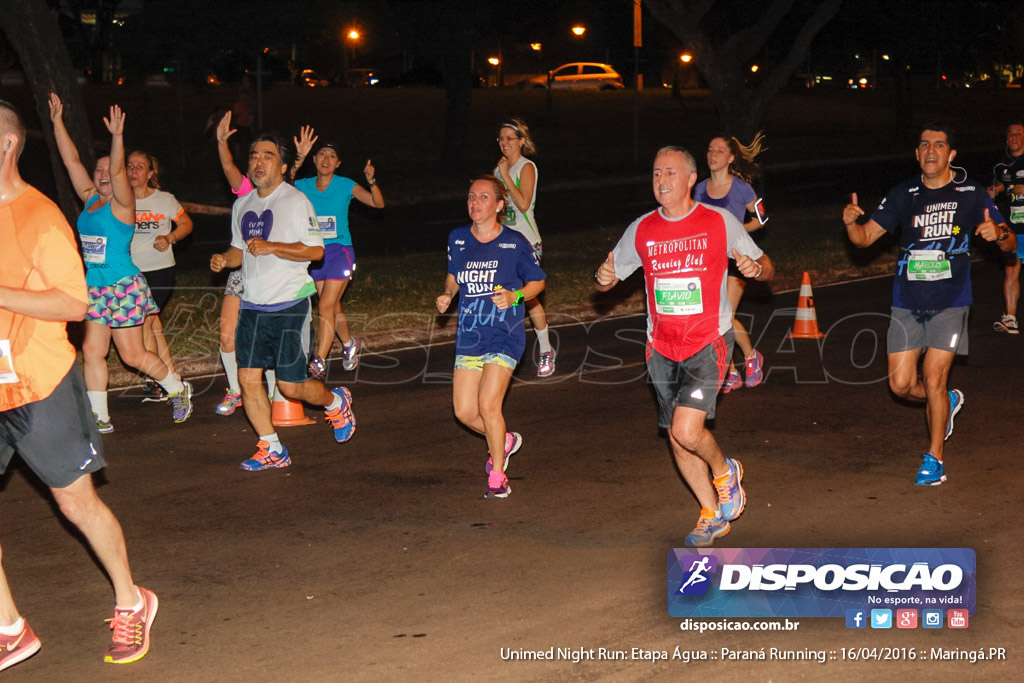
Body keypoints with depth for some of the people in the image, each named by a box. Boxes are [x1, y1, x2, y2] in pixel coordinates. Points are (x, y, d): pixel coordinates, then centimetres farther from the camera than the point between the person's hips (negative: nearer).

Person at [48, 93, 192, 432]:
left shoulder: (121, 203, -8)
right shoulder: (90, 200, 9)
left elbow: (118, 170, -26)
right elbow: (71, 160, 9)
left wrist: (117, 136, -38)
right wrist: (57, 122, 5)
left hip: (124, 287, -7)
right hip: (95, 288, 7)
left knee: (132, 354, -1)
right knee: (92, 350, 3)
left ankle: (178, 388, 20)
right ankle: (99, 417, 10)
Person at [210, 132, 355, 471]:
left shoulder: (296, 201, -7)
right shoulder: (242, 205, 13)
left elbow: (315, 250, -13)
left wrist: (271, 247, -22)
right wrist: (224, 259, 3)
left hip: (289, 305, -6)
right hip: (252, 304, 6)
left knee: (290, 385, -4)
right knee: (248, 377, -3)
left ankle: (335, 402, 28)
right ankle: (272, 450, 8)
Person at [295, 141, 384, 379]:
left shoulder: (346, 186, -3)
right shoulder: (302, 187, 5)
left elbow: (378, 203, -8)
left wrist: (371, 181, -26)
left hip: (340, 251, -4)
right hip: (315, 253, 4)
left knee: (326, 307, -13)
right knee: (333, 307, 13)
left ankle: (319, 362, -13)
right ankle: (349, 344, 39)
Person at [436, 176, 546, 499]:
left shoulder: (514, 243, -6)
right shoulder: (457, 239, 5)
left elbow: (538, 281, 4)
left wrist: (515, 296, -14)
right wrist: (446, 295, 2)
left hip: (504, 335, -5)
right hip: (468, 335, 5)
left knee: (488, 404, -16)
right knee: (464, 412, 2)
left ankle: (497, 476, 3)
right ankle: (505, 441, 35)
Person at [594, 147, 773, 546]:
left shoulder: (719, 222, -4)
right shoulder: (641, 229, 4)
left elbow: (766, 268, 4)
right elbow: (606, 280, 11)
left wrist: (755, 268, -20)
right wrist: (604, 278, -13)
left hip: (709, 341, -4)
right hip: (662, 347, 4)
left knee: (687, 430, -20)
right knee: (677, 439, 8)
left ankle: (724, 469, 14)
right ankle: (713, 514, 28)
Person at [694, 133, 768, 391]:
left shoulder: (741, 188, -7)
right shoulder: (701, 189, 6)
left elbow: (761, 218, 2)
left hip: (734, 258, -5)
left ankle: (751, 356, 14)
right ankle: (730, 374, 14)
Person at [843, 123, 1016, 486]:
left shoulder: (970, 194, -2)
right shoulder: (903, 195, 5)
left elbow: (1010, 243, -1)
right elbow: (865, 237, 6)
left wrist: (998, 234, -26)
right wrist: (851, 222, -17)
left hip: (950, 303, -3)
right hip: (907, 304, 3)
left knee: (933, 380, -9)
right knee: (901, 384, 2)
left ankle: (934, 459, 7)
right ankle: (948, 402, 34)